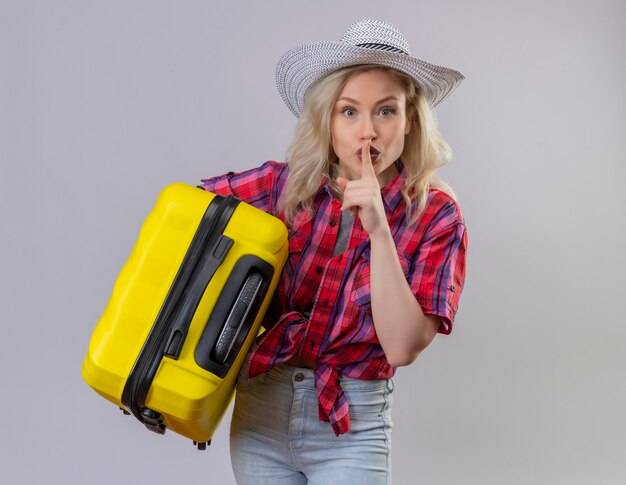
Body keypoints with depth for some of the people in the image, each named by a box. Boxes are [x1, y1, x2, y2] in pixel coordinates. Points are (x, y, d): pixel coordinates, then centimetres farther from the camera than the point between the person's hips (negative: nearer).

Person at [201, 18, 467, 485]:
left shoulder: (435, 215, -11)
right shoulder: (285, 184, -6)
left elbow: (402, 347, -18)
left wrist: (378, 231, -26)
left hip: (350, 431, -2)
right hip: (260, 411, 2)